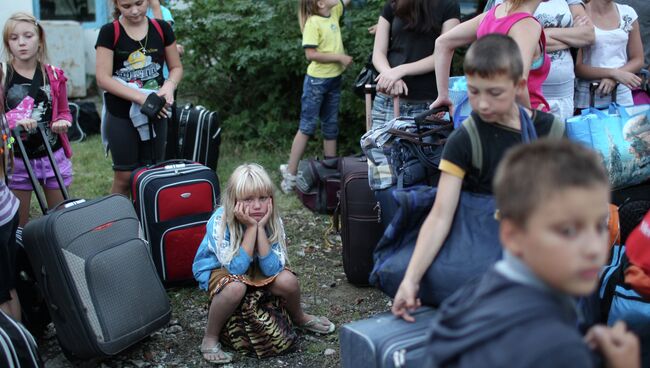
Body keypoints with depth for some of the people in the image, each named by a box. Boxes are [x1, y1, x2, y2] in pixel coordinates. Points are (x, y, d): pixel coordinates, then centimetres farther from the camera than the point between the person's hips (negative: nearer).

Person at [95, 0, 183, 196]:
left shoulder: (162, 29, 1)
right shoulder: (109, 32, -7)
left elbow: (176, 67, 10)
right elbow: (103, 78, -12)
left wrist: (169, 86, -12)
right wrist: (141, 97, -20)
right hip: (121, 117, -3)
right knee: (125, 177, 3)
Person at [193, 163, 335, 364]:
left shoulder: (272, 220, -21)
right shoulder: (220, 222, -31)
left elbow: (272, 269, -26)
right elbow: (237, 268, -33)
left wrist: (261, 228, -34)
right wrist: (251, 227, -37)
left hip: (255, 268, 4)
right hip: (217, 269, -4)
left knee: (288, 281, -20)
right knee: (236, 287, -36)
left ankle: (299, 318, 14)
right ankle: (210, 338, -13)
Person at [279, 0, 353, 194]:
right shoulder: (313, 22, -16)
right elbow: (311, 54, -21)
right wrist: (339, 57, -19)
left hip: (334, 80, 7)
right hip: (317, 81, -7)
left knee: (331, 127, 12)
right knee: (307, 126, -4)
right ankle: (290, 174, 2)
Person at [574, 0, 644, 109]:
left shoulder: (628, 14, 5)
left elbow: (638, 60, 8)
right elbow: (576, 67, -10)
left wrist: (614, 79, -10)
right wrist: (614, 73, -21)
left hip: (623, 97, 3)